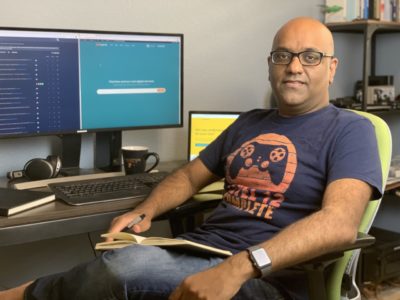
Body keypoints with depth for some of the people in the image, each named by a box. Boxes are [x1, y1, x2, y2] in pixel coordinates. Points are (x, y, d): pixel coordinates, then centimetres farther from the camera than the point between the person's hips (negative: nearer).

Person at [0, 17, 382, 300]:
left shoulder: (350, 130, -3)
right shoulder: (249, 122, 19)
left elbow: (340, 223, -21)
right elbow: (189, 176, 25)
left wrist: (237, 269, -34)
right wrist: (144, 212, 2)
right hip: (196, 251, 6)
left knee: (126, 267, -31)